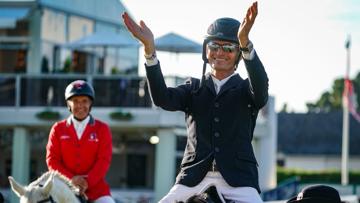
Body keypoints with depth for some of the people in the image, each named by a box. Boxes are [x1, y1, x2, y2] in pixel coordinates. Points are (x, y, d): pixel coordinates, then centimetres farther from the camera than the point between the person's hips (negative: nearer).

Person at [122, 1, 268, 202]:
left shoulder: (245, 89, 9)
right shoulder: (194, 88, 15)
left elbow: (261, 88, -15)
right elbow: (163, 99, -4)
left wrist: (246, 43, -33)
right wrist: (150, 50, -18)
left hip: (238, 179, -2)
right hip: (194, 178, 2)